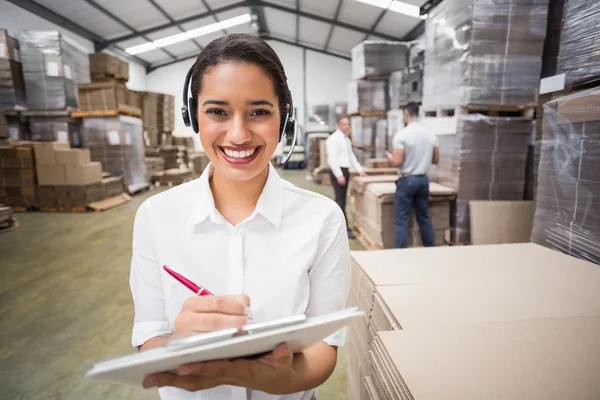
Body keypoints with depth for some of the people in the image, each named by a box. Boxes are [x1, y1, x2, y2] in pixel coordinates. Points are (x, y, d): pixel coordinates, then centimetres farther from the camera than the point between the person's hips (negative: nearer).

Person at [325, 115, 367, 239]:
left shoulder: (347, 139, 16)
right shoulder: (334, 139, -12)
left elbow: (351, 156, 22)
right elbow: (332, 159, -18)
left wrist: (360, 170, 15)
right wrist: (339, 175, -22)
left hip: (345, 171, 9)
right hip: (338, 172, -9)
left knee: (342, 200, 13)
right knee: (340, 200, -8)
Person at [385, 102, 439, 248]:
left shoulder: (401, 135, -14)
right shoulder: (431, 134, 4)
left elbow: (397, 162, -18)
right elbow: (436, 159, 9)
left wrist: (389, 156, 2)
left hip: (407, 180, -6)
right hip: (423, 179, 6)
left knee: (402, 220, 1)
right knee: (424, 218, 17)